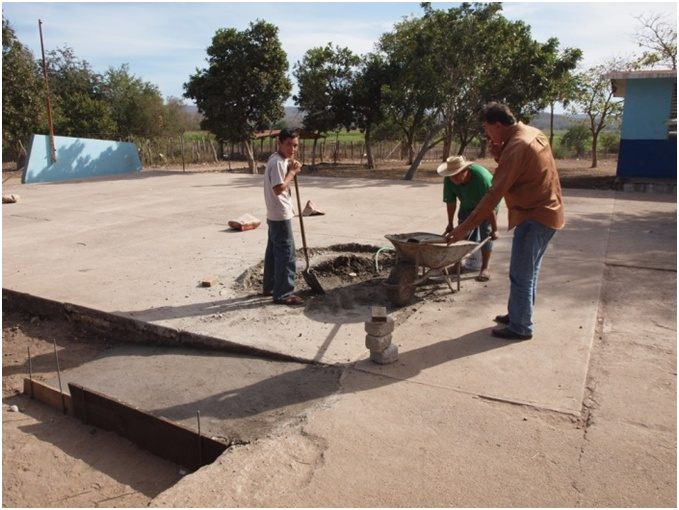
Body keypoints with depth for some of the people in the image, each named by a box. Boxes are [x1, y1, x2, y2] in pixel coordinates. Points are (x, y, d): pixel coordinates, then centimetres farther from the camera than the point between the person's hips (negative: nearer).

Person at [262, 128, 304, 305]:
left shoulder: (279, 160, 13)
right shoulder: (278, 162, -19)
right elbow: (279, 188, -25)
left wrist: (291, 170, 3)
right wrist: (292, 172, -15)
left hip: (275, 215, 11)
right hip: (281, 215, -11)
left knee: (274, 252, 17)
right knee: (287, 254, -5)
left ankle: (269, 287, 29)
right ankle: (283, 294, 1)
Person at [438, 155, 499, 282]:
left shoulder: (482, 177, -41)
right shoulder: (449, 179, -27)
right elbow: (450, 202, -15)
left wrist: (494, 229, -32)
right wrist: (450, 224, -7)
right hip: (467, 206, 5)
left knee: (485, 234, -10)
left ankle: (485, 268, -2)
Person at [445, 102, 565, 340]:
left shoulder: (516, 146, -22)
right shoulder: (532, 133, 8)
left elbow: (494, 194, -26)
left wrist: (465, 227, -24)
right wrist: (499, 155, -3)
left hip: (534, 217, -10)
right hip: (546, 212, 10)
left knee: (520, 275, 0)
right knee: (528, 272, 19)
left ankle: (520, 327, 12)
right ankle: (517, 314, 32)